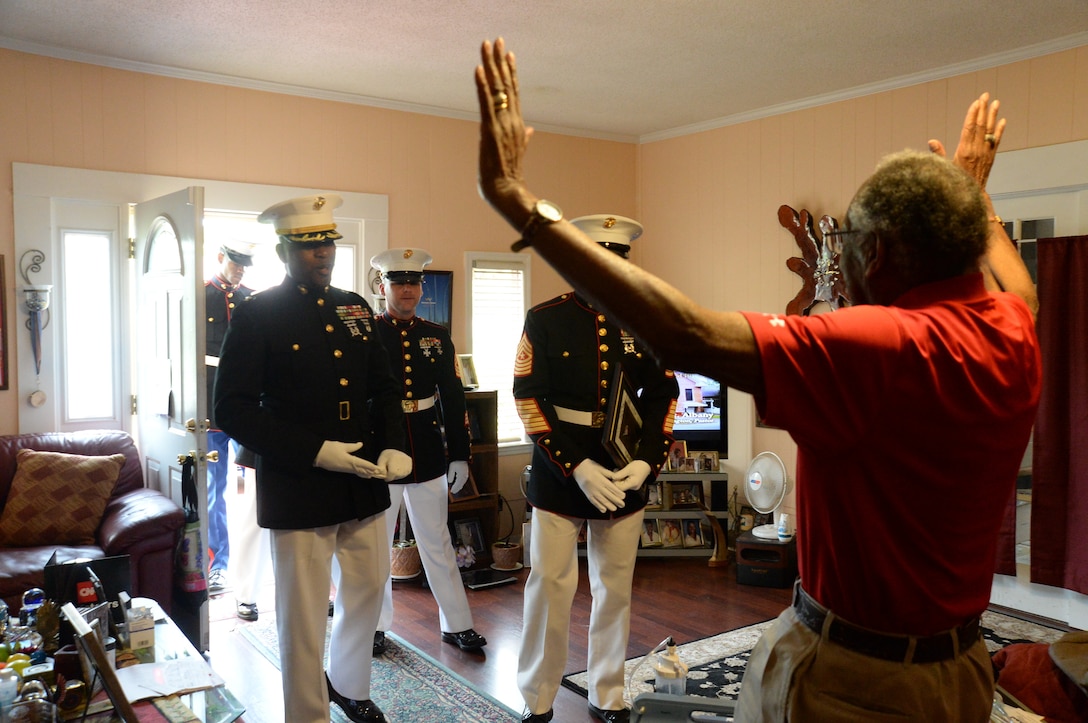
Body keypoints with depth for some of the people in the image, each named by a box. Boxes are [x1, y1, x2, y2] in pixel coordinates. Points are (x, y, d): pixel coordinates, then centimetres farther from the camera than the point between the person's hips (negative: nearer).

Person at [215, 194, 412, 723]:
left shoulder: (355, 308, 9)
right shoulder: (256, 315, -8)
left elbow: (384, 387, 13)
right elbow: (232, 408, -12)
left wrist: (395, 447, -5)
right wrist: (315, 452, -20)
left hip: (364, 481, 6)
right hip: (298, 489, -6)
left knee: (369, 590, 19)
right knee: (303, 614, 6)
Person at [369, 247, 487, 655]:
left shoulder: (437, 337, 6)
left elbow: (453, 399, 7)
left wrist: (459, 455, 4)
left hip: (428, 456, 2)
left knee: (437, 543, 12)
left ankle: (457, 625, 22)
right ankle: (376, 626, 28)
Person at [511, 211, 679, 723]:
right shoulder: (544, 319, -4)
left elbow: (663, 396, 6)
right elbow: (529, 399, -8)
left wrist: (646, 461, -8)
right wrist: (577, 466, -16)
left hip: (625, 478, 3)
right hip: (559, 475, -2)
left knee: (615, 589, 13)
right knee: (550, 587, 4)